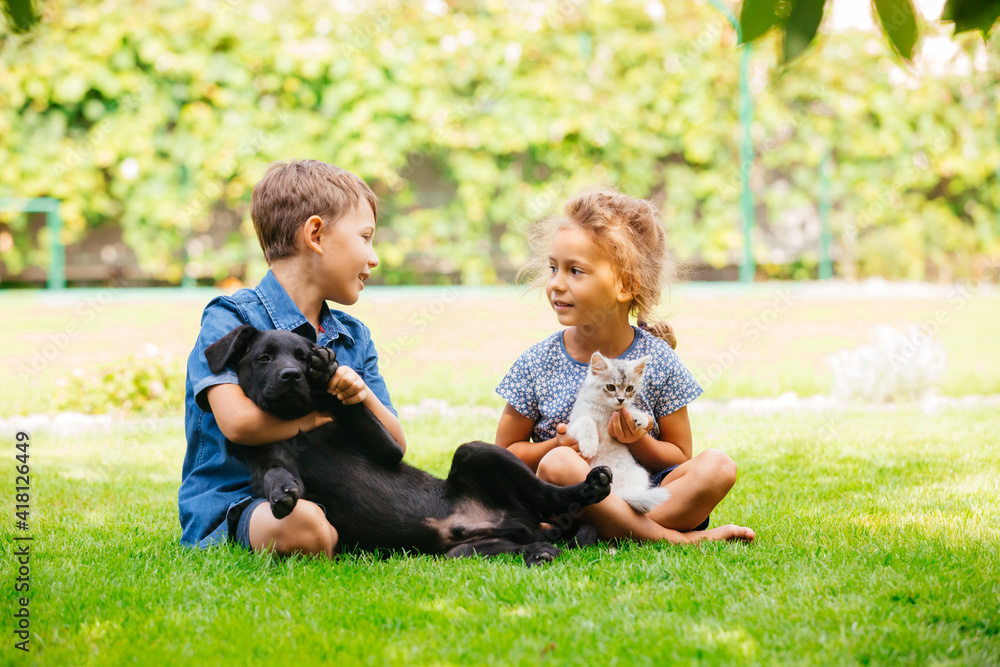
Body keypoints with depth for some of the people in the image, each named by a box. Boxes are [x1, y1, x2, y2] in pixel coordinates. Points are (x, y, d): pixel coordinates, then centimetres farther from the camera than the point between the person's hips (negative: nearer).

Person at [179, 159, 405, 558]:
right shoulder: (231, 320, -6)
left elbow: (394, 445, 13)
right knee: (301, 522, -39)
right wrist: (326, 412, -7)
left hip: (327, 498, 6)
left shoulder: (354, 337, 17)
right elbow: (238, 421, -23)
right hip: (230, 507, -6)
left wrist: (364, 399, -10)